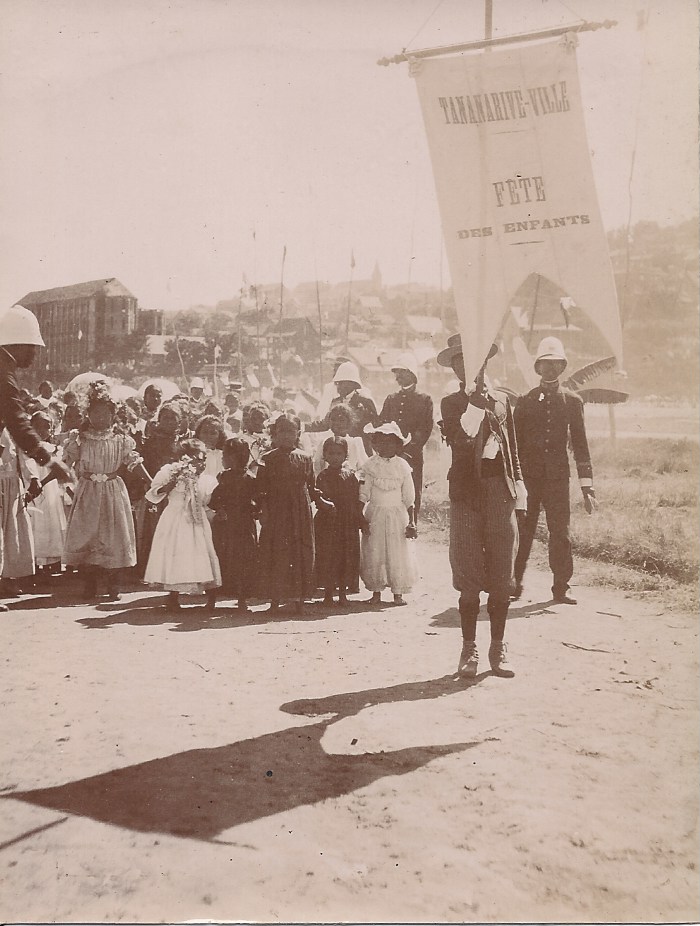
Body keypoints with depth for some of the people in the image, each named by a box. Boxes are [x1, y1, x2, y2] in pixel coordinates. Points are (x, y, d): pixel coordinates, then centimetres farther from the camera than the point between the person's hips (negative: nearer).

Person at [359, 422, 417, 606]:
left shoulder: (402, 466, 2)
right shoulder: (370, 465, 0)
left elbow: (409, 498, 5)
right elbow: (363, 495, 1)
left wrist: (411, 522, 2)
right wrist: (361, 519, -6)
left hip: (397, 516, 0)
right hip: (375, 514, 0)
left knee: (398, 554, -1)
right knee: (374, 553, 1)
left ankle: (398, 593, 8)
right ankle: (376, 592, 11)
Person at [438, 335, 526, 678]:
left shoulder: (501, 400, 14)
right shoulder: (451, 403, 4)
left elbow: (512, 448, 16)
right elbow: (460, 439, -16)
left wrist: (518, 489, 10)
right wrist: (476, 401, -16)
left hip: (500, 492, 3)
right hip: (467, 494, -3)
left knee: (501, 576, 5)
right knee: (469, 577, 1)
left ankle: (498, 649, 15)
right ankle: (469, 649, 12)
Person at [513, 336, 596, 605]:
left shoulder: (572, 401, 7)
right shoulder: (525, 401, 6)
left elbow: (580, 444, 7)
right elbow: (515, 442, 7)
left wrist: (586, 485, 2)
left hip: (558, 475, 1)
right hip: (528, 475, 0)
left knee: (561, 532, 1)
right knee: (522, 530, -1)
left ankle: (561, 587, 10)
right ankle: (514, 582, 12)